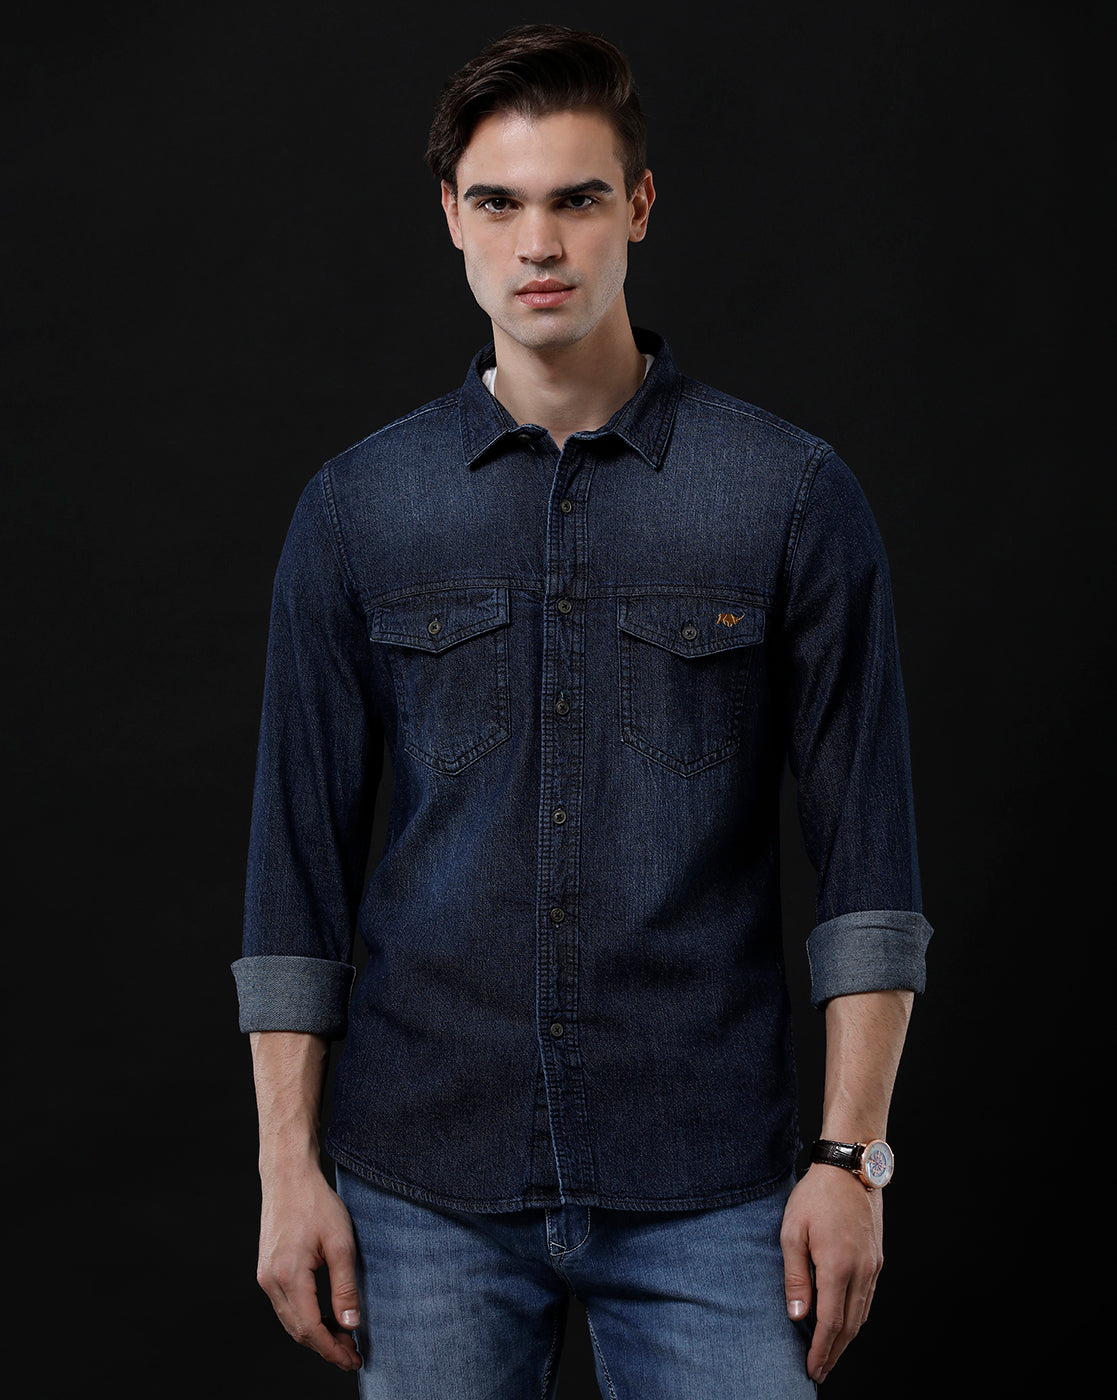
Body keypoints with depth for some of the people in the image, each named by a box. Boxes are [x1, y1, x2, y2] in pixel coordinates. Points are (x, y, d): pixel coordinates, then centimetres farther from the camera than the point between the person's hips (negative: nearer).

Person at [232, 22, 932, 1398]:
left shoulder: (792, 494, -1)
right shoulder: (356, 508, 4)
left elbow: (866, 853, -1)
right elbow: (299, 854, 5)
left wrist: (851, 1155, -6)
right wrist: (288, 1166, 1)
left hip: (706, 1188, -1)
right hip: (428, 1182, 2)